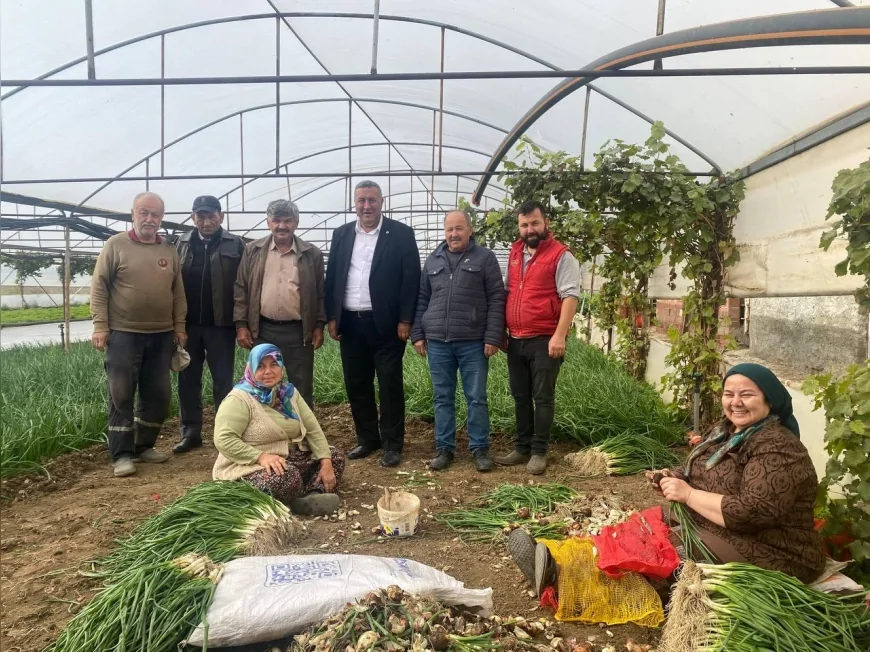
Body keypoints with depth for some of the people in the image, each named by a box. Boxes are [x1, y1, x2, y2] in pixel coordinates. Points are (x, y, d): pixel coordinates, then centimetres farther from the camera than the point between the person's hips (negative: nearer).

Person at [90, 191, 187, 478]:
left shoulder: (169, 251, 10)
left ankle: (144, 446, 23)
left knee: (157, 395, 9)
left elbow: (178, 292, 12)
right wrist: (100, 326, -9)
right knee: (121, 396, 1)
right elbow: (99, 288, -3)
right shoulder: (115, 245, -1)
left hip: (161, 335, 4)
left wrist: (179, 326, 7)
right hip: (123, 334, -4)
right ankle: (122, 454, 9)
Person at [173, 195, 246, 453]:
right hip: (187, 324, 4)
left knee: (223, 382, 3)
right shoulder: (182, 244, 10)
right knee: (188, 380, 9)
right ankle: (191, 432, 20)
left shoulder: (235, 245, 0)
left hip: (220, 325, -4)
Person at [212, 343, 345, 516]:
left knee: (335, 456, -4)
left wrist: (326, 463, -9)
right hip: (249, 465, -8)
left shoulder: (289, 392, 7)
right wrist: (261, 456, -31)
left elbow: (313, 430, 4)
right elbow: (223, 440, -22)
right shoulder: (239, 399, -13)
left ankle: (313, 496, -25)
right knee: (287, 477, -38)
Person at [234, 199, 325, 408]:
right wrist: (241, 325, -2)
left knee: (302, 388, 8)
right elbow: (241, 289, 4)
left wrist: (319, 326, -1)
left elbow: (320, 293, 4)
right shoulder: (253, 251, 3)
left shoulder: (312, 254, 1)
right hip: (262, 330, 1)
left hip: (299, 331, -1)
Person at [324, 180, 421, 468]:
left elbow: (411, 279, -6)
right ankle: (367, 439, 26)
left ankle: (392, 444, 13)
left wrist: (405, 320, -11)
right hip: (350, 322, 5)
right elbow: (332, 277, 10)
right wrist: (331, 317, 4)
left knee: (390, 385, 2)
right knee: (356, 385, 11)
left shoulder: (401, 233, -3)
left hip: (385, 323, -4)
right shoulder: (341, 234, 10)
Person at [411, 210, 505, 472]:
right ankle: (444, 448, 19)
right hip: (437, 342, 3)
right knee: (443, 398, 9)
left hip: (473, 342, -3)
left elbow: (496, 300, -3)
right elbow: (421, 299, 15)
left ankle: (480, 448, 15)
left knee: (477, 398, 4)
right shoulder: (433, 260, 13)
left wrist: (492, 337, -9)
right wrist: (418, 334, 7)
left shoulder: (485, 258, 1)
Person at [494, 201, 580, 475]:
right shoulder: (515, 253, 14)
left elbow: (570, 296, -14)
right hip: (515, 340, 7)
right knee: (520, 396, 13)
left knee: (543, 397, 1)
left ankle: (539, 452, 11)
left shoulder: (561, 255, -7)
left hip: (544, 340, -7)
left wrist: (559, 335, -22)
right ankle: (522, 447, 24)